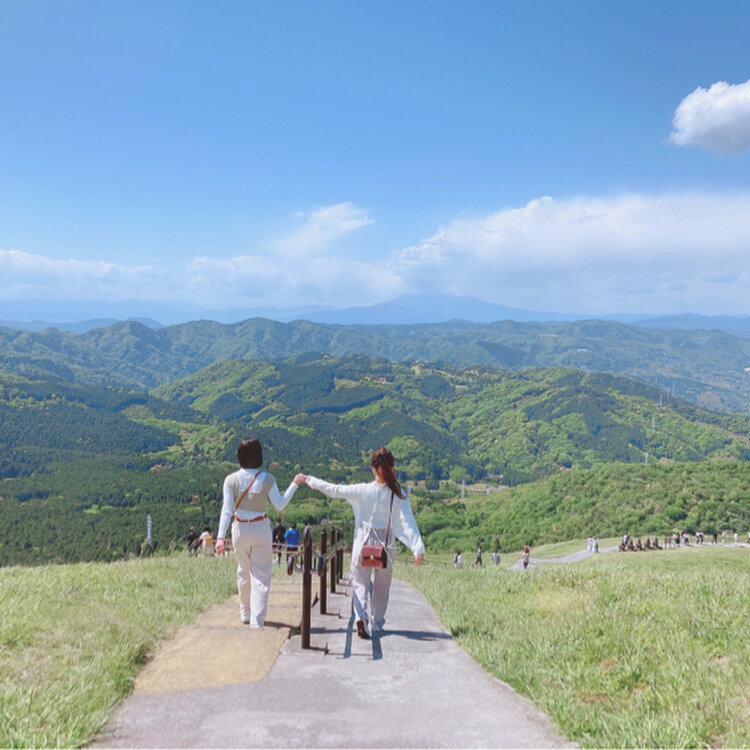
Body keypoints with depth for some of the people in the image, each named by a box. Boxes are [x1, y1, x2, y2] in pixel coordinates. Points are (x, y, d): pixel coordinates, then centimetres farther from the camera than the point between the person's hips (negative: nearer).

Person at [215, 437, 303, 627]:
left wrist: (221, 536, -12)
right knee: (261, 576, 4)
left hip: (240, 530, 2)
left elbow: (227, 510, -11)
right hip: (261, 529, -2)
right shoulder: (267, 479, -11)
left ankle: (246, 614, 35)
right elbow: (280, 505, -4)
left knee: (243, 572, 20)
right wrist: (294, 484, 3)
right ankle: (257, 620, 0)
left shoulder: (231, 480, -8)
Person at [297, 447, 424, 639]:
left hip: (363, 542, -1)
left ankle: (361, 617, -14)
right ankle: (377, 623, 27)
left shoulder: (362, 490, -10)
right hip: (386, 544, 1)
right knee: (381, 587, 18)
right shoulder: (398, 495, -10)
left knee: (360, 582, 9)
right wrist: (418, 548, -18)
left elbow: (333, 490, -5)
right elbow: (408, 523, -16)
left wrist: (308, 479, 6)